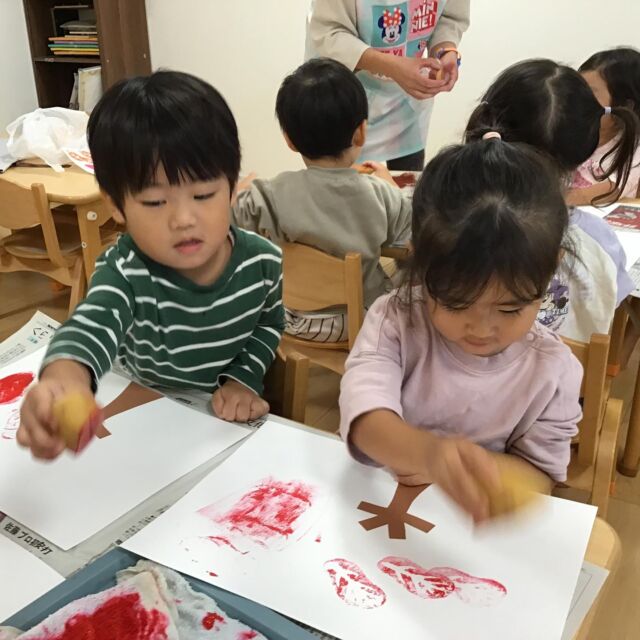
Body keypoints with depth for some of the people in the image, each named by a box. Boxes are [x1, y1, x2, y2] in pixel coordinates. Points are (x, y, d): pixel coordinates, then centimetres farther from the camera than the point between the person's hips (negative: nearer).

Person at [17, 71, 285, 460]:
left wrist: (244, 378, -11)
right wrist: (65, 380, -66)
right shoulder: (124, 273, -24)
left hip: (230, 419, 1)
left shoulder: (262, 260, -14)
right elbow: (92, 324, -45)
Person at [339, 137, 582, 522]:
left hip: (479, 528, 1)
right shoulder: (394, 321, -14)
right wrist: (428, 452, -46)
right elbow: (364, 419, -28)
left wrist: (466, 468, -19)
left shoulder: (552, 368, -10)